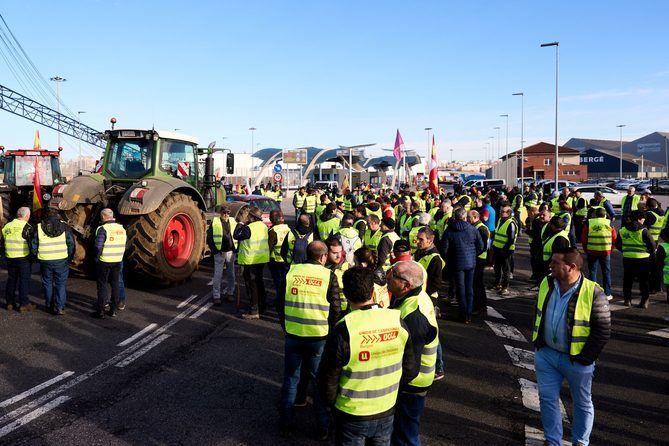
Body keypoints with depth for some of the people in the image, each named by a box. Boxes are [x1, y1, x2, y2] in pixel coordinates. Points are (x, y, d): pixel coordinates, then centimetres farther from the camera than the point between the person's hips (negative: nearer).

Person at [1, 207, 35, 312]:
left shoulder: (6, 226, 8)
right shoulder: (27, 227, -12)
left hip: (10, 259, 6)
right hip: (23, 258, -6)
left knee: (11, 280, 15)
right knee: (24, 280, 0)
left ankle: (10, 303, 21)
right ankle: (24, 304, 2)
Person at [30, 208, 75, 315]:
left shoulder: (39, 228, 1)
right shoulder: (64, 227, -1)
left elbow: (33, 246, 3)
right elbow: (71, 244, -1)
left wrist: (37, 257, 17)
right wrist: (69, 257, 10)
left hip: (45, 261, 1)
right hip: (61, 261, -1)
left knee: (47, 283, 15)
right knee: (61, 284, 5)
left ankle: (49, 306, 23)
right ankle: (59, 308, 0)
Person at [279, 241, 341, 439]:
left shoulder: (291, 271, -4)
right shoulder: (329, 275, -9)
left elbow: (280, 302, 4)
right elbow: (336, 309, -6)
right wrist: (330, 331, 10)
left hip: (293, 335, 2)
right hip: (319, 337, -1)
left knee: (290, 379, 17)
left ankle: (286, 423, 27)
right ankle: (323, 427, 23)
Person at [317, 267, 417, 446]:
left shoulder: (343, 330, -25)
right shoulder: (398, 321, -12)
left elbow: (327, 378, -15)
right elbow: (410, 370, -2)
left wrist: (331, 403, 5)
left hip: (351, 416, -3)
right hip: (387, 411, 3)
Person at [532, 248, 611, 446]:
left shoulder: (593, 293, -19)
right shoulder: (547, 284, -3)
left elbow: (602, 331, -15)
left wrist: (584, 359, -14)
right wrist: (538, 344, 9)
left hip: (576, 360, -4)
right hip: (546, 355, 4)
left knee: (582, 403, 16)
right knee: (547, 399, 10)